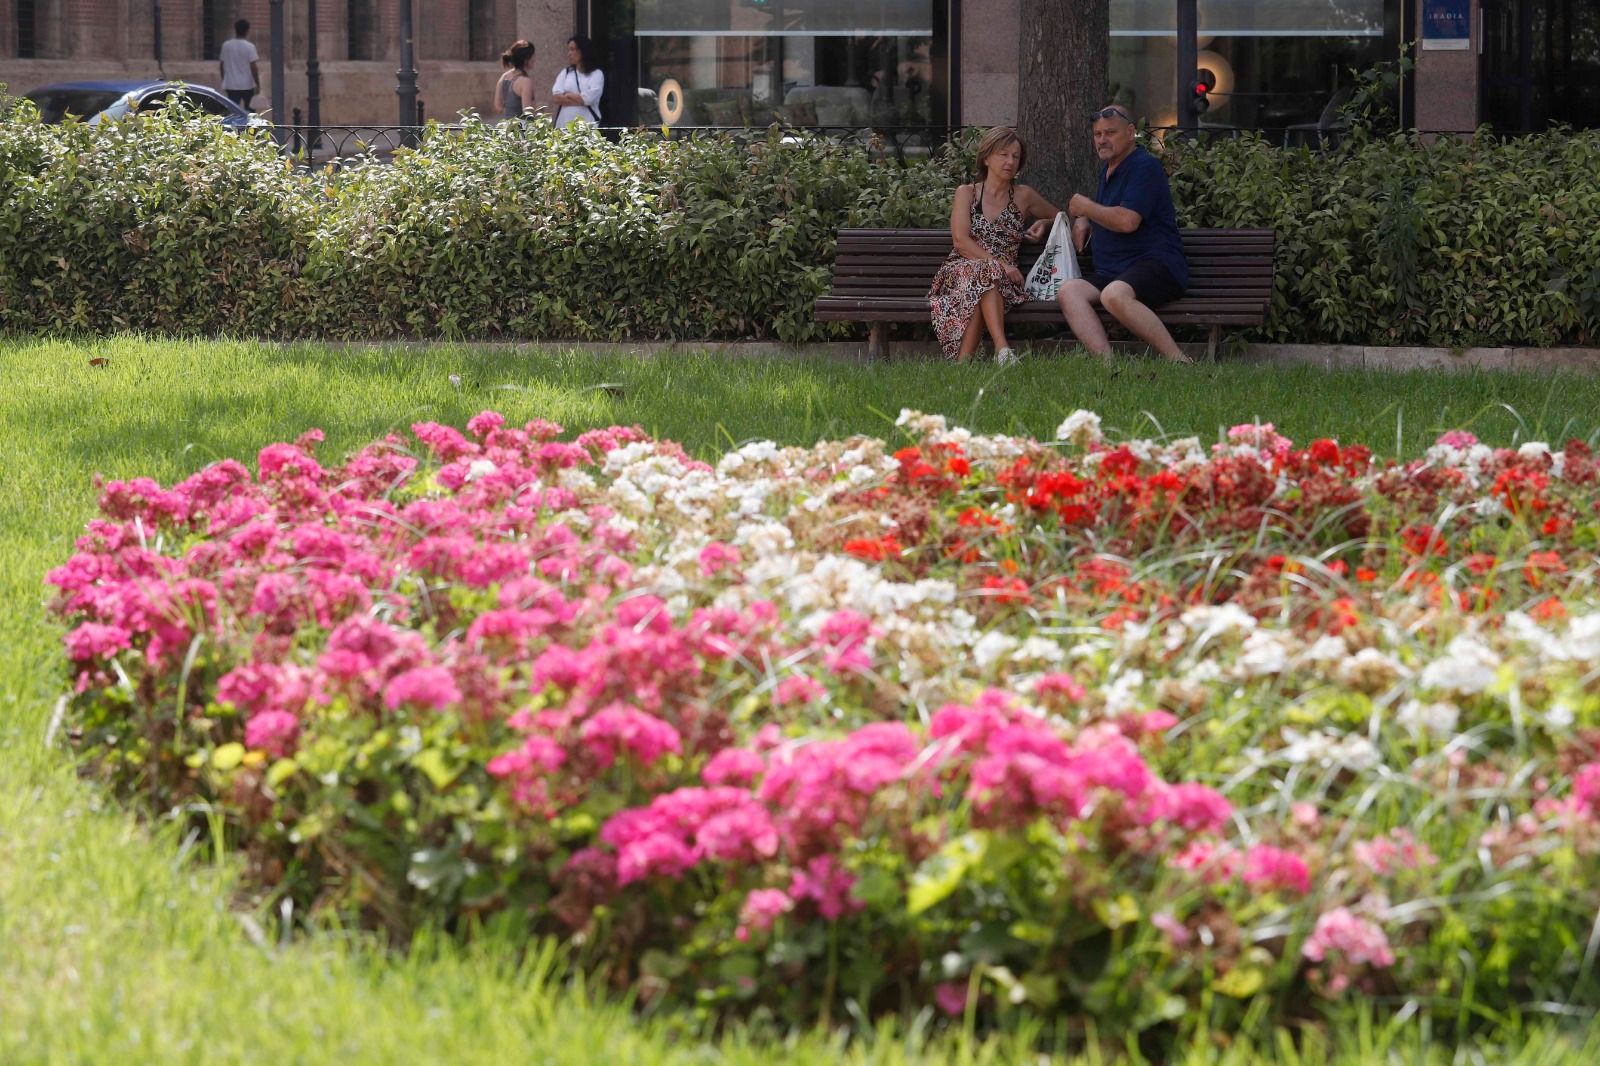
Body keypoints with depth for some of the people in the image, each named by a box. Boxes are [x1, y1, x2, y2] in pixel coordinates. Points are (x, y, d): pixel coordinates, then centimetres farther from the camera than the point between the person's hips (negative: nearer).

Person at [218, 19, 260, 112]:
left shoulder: (226, 45, 2)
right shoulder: (249, 47, -10)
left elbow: (221, 65, 8)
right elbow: (253, 67, -13)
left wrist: (224, 80, 21)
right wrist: (257, 84, -6)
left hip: (231, 86, 3)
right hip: (247, 85, -3)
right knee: (250, 111, 12)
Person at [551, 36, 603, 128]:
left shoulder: (597, 74, 4)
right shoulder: (565, 73, 16)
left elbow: (588, 98, -9)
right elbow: (555, 97, 2)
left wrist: (566, 95, 3)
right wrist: (579, 98, -6)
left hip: (587, 125, -3)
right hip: (564, 125, 4)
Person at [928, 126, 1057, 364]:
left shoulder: (1023, 197, 16)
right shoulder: (967, 193, 11)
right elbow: (961, 240, -4)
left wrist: (1044, 224, 6)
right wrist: (997, 264, -17)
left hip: (1004, 279, 1)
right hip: (960, 271, -1)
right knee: (984, 271, -37)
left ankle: (963, 361, -45)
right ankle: (1002, 349, -54)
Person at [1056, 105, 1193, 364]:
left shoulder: (1145, 166, -5)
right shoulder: (1107, 169, 25)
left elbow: (1127, 221, -17)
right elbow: (1101, 213, 45)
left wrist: (1086, 208, -1)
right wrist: (1082, 222, 21)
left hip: (1156, 265, -9)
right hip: (1111, 273, 9)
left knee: (1114, 294, -39)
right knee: (1068, 291, -20)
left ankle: (1178, 360, -33)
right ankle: (1106, 360, -40)